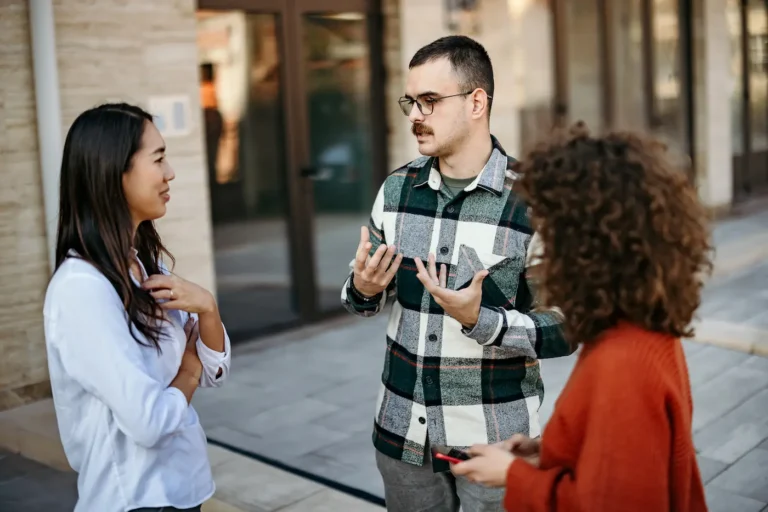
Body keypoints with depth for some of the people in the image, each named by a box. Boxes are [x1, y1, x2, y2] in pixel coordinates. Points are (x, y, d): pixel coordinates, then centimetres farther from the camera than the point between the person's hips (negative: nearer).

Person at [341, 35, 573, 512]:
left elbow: (563, 330, -13)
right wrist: (362, 289, -11)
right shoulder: (397, 188, 0)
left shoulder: (530, 200, -14)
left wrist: (479, 320, -27)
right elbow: (367, 293, 10)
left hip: (494, 437, -4)